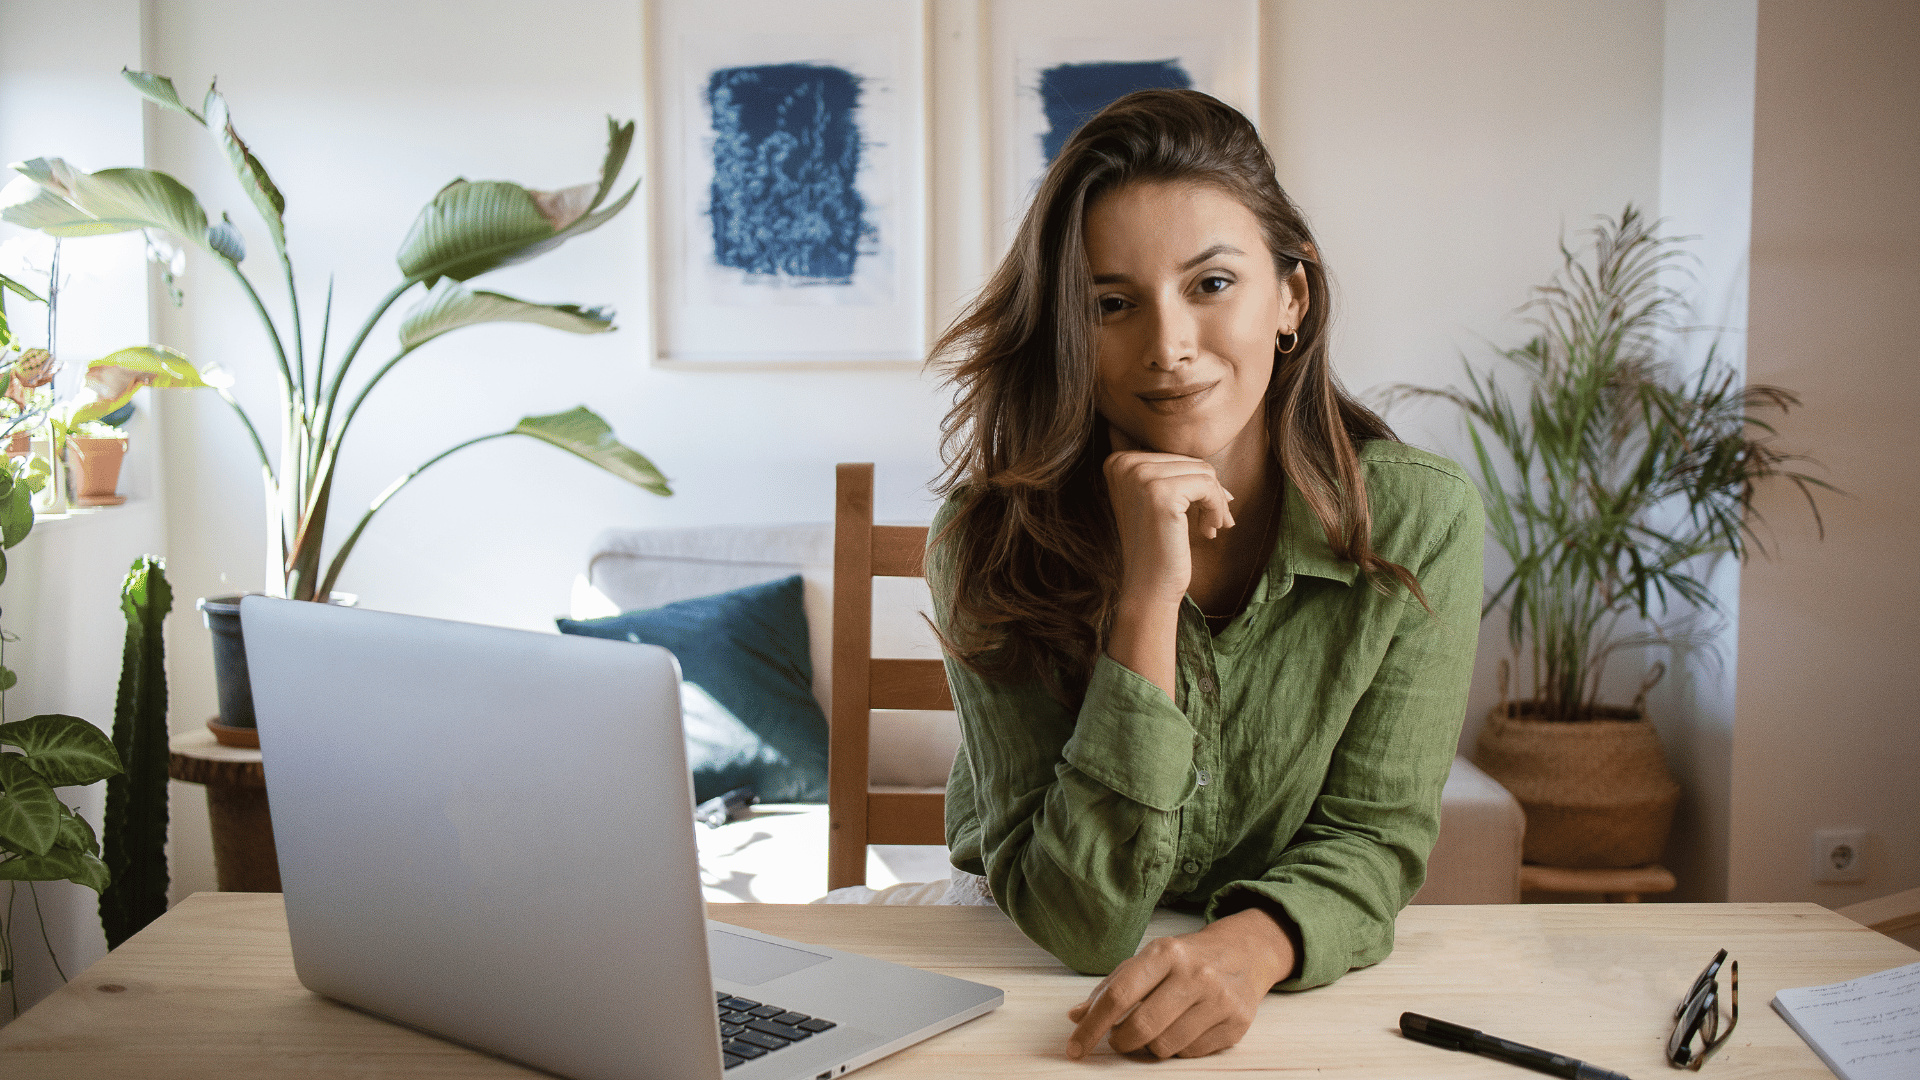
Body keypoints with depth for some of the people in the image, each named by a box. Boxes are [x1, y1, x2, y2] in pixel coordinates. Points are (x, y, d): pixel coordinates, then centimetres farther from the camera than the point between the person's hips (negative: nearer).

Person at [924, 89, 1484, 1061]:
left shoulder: (1417, 520, -12)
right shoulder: (992, 540, -16)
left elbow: (1373, 836, -7)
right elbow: (1077, 924, -19)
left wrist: (1252, 944, -29)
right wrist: (1146, 602, -29)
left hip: (1309, 992, 1)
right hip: (1021, 979, -1)